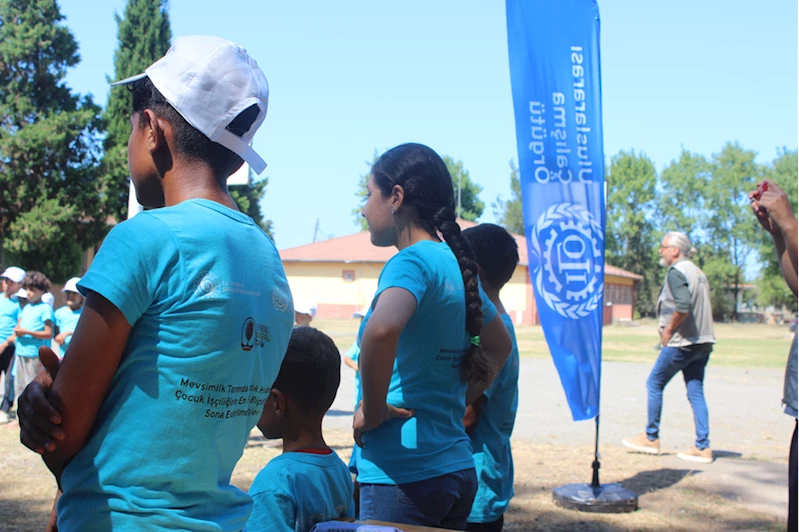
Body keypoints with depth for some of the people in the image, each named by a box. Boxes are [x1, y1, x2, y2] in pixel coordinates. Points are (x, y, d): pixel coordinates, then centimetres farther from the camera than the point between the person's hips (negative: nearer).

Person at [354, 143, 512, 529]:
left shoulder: (412, 261, -14)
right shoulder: (457, 265, 11)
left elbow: (382, 329, -35)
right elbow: (500, 345, 26)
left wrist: (372, 411, -21)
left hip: (403, 477, -8)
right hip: (457, 468, 8)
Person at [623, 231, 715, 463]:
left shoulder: (676, 272, -11)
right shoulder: (698, 272, 16)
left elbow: (683, 306, -26)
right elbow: (704, 308, 16)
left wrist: (668, 329, -13)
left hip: (681, 342, -8)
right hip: (703, 342, 8)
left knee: (654, 384, 6)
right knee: (696, 392, 8)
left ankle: (651, 438, 12)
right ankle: (703, 447, 6)